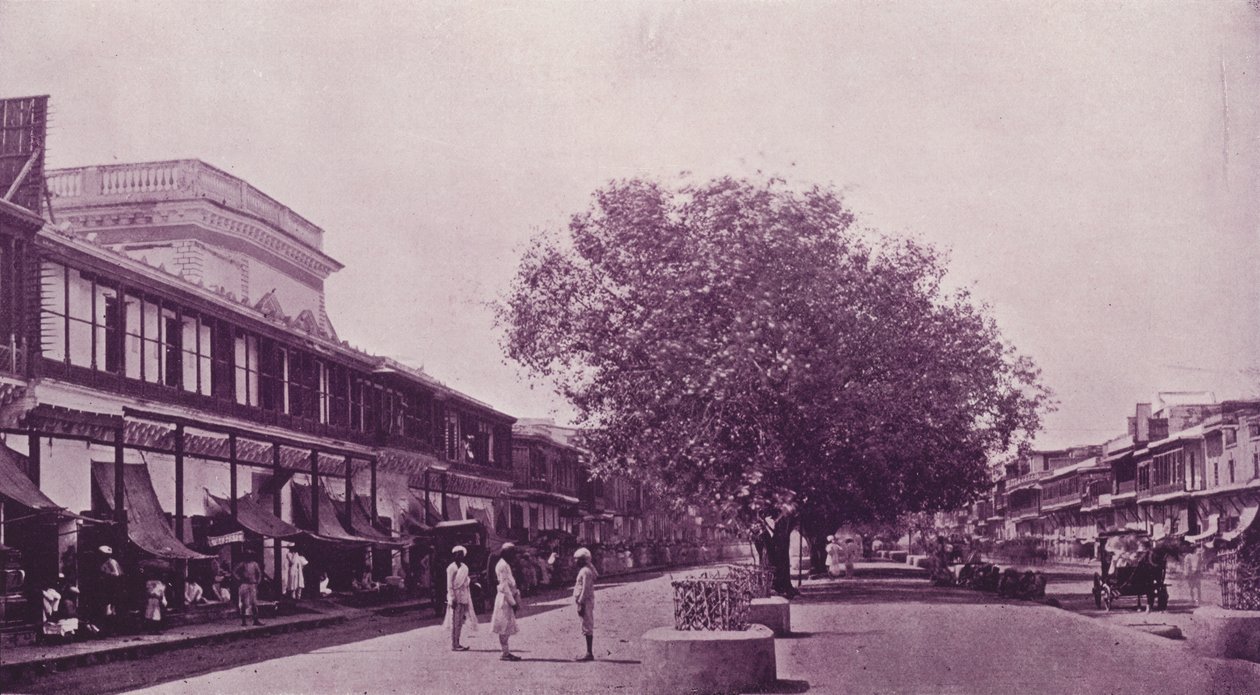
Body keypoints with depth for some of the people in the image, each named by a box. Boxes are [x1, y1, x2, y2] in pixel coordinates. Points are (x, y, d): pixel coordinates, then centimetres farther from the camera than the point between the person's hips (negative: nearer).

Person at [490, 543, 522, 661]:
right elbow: (504, 586, -19)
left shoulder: (505, 565, 16)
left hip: (508, 599, 10)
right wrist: (513, 602, -18)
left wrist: (516, 598, 15)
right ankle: (505, 653, -3)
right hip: (505, 599, -10)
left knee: (506, 628, 11)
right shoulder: (502, 566, -15)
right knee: (504, 627, -6)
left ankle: (506, 652, 15)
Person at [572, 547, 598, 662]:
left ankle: (589, 653, -7)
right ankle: (589, 652, 16)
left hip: (585, 602, -10)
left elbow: (585, 590, -20)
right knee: (588, 627, 12)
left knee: (587, 627, -8)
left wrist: (581, 604, -20)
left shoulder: (586, 571, -16)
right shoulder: (584, 570, 16)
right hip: (586, 602, 10)